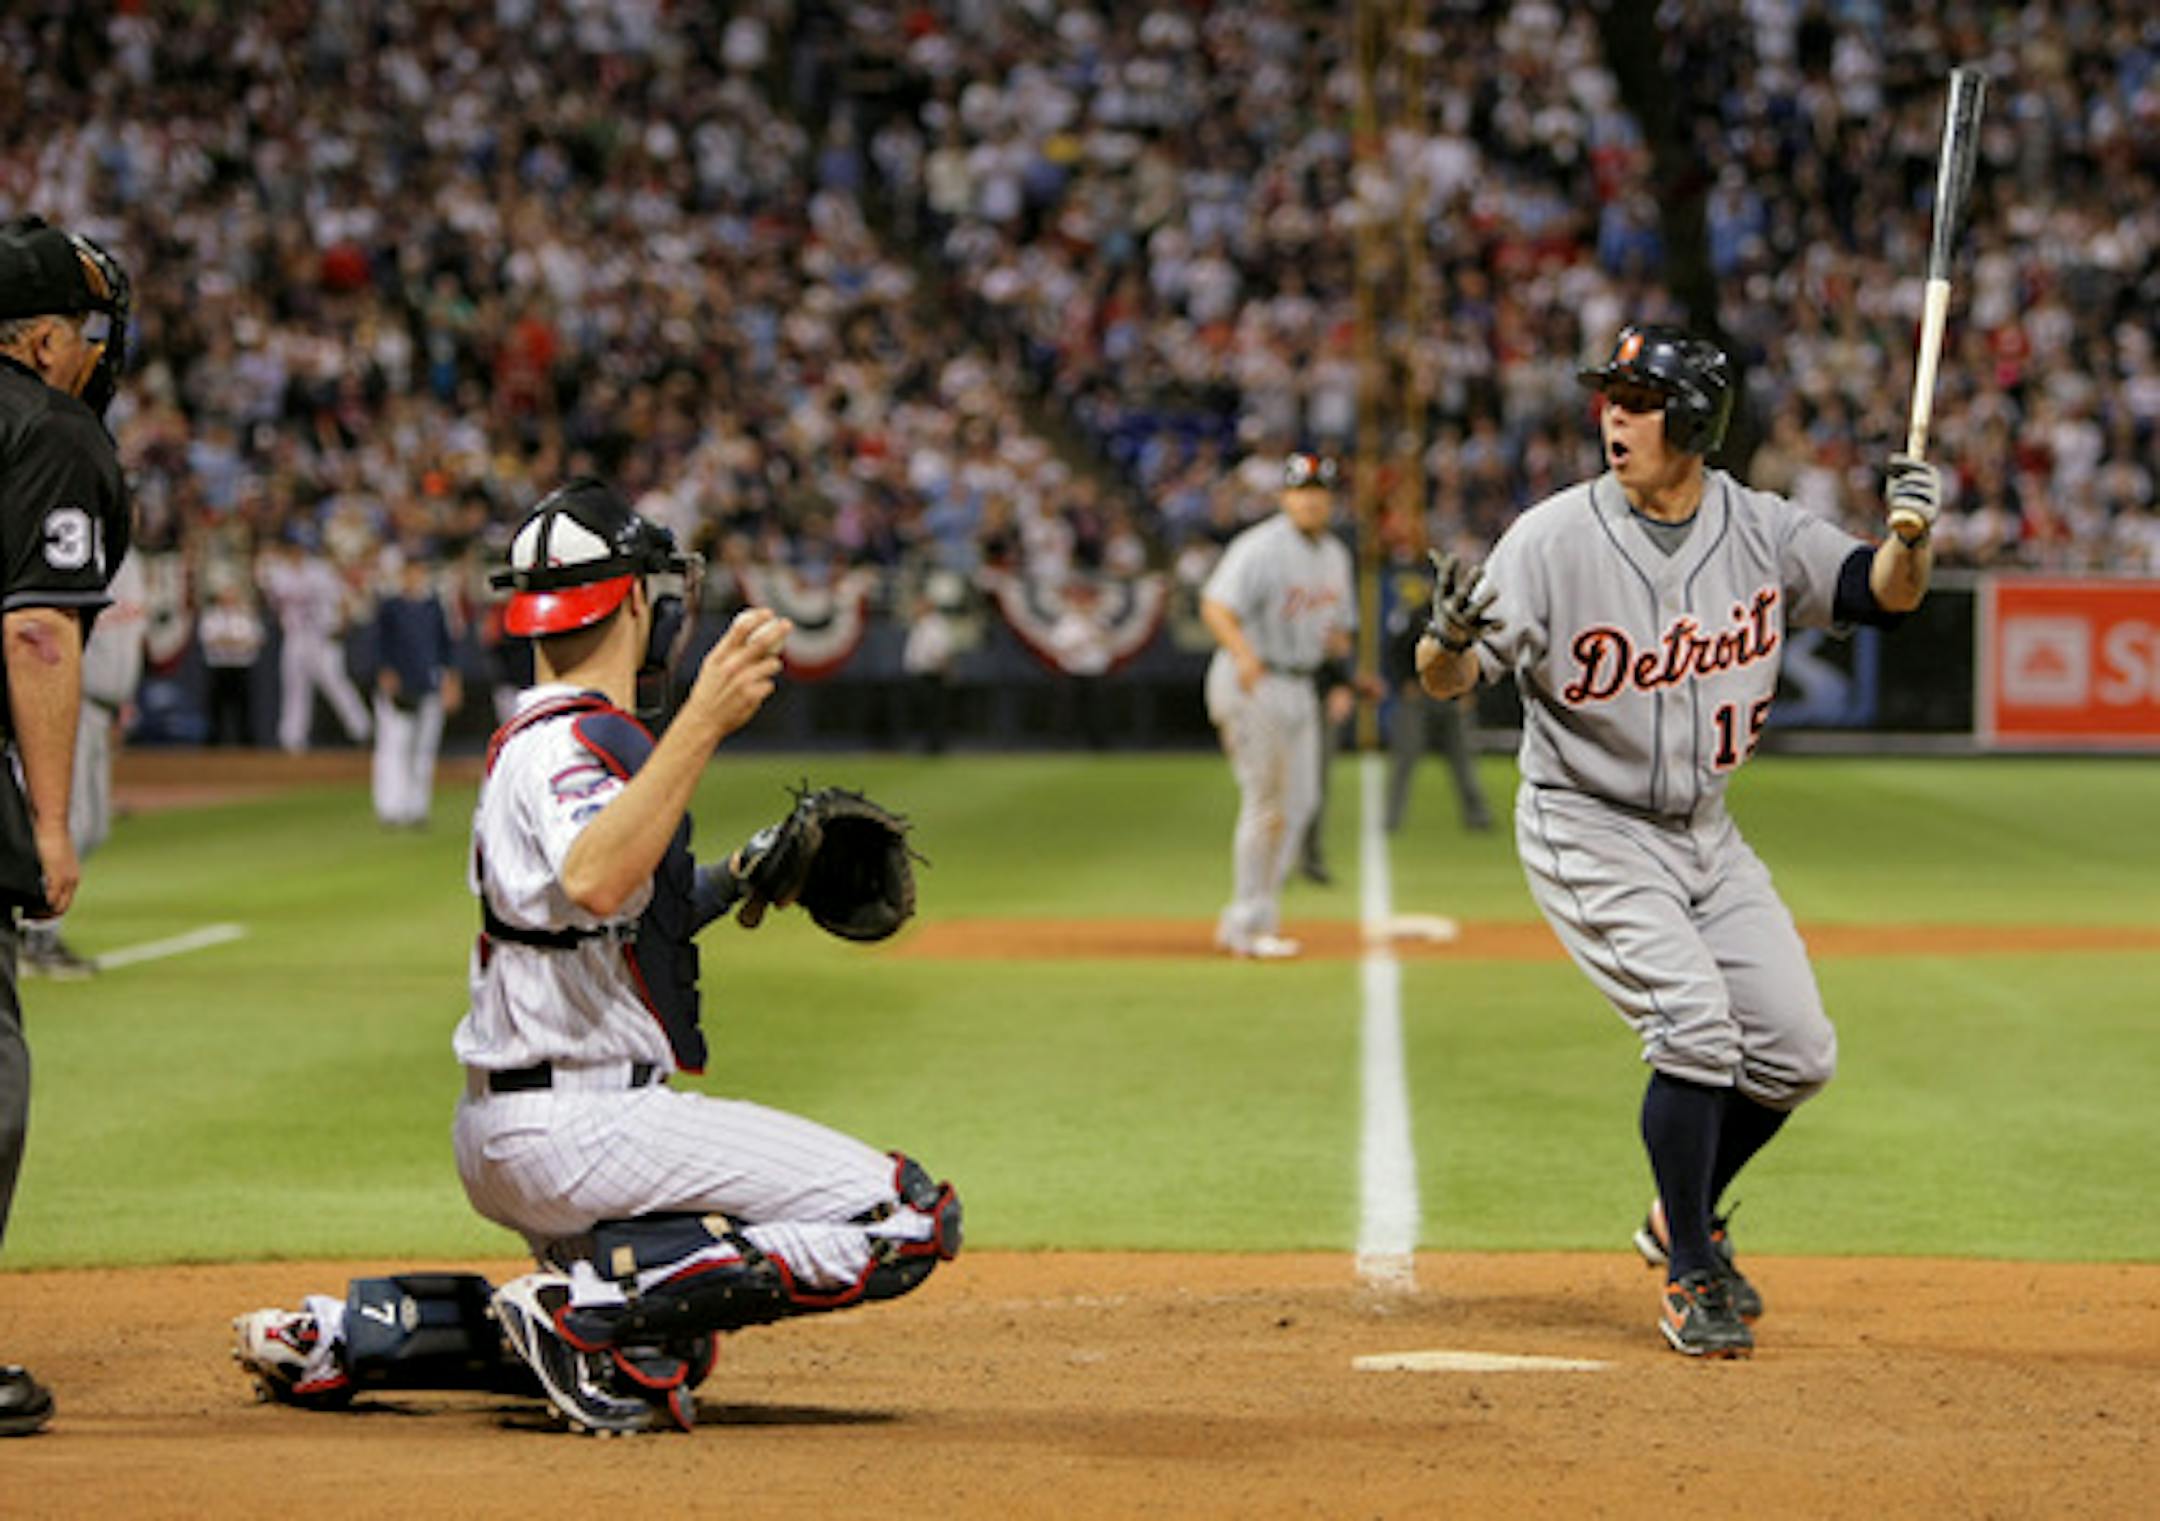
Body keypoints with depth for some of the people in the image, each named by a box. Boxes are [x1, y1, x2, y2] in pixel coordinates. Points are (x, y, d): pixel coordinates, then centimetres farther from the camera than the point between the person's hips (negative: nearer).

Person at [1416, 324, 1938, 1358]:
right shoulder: (1554, 539, -16)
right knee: (1695, 1028, -20)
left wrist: (1911, 536, -25)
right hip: (1586, 833, -5)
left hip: (1705, 832, 5)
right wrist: (1450, 638, -43)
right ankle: (1690, 1279, -4)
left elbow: (1882, 594, -3)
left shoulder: (1760, 530, -4)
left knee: (1797, 1052, 4)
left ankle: (1684, 1218, 29)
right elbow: (1446, 681, -19)